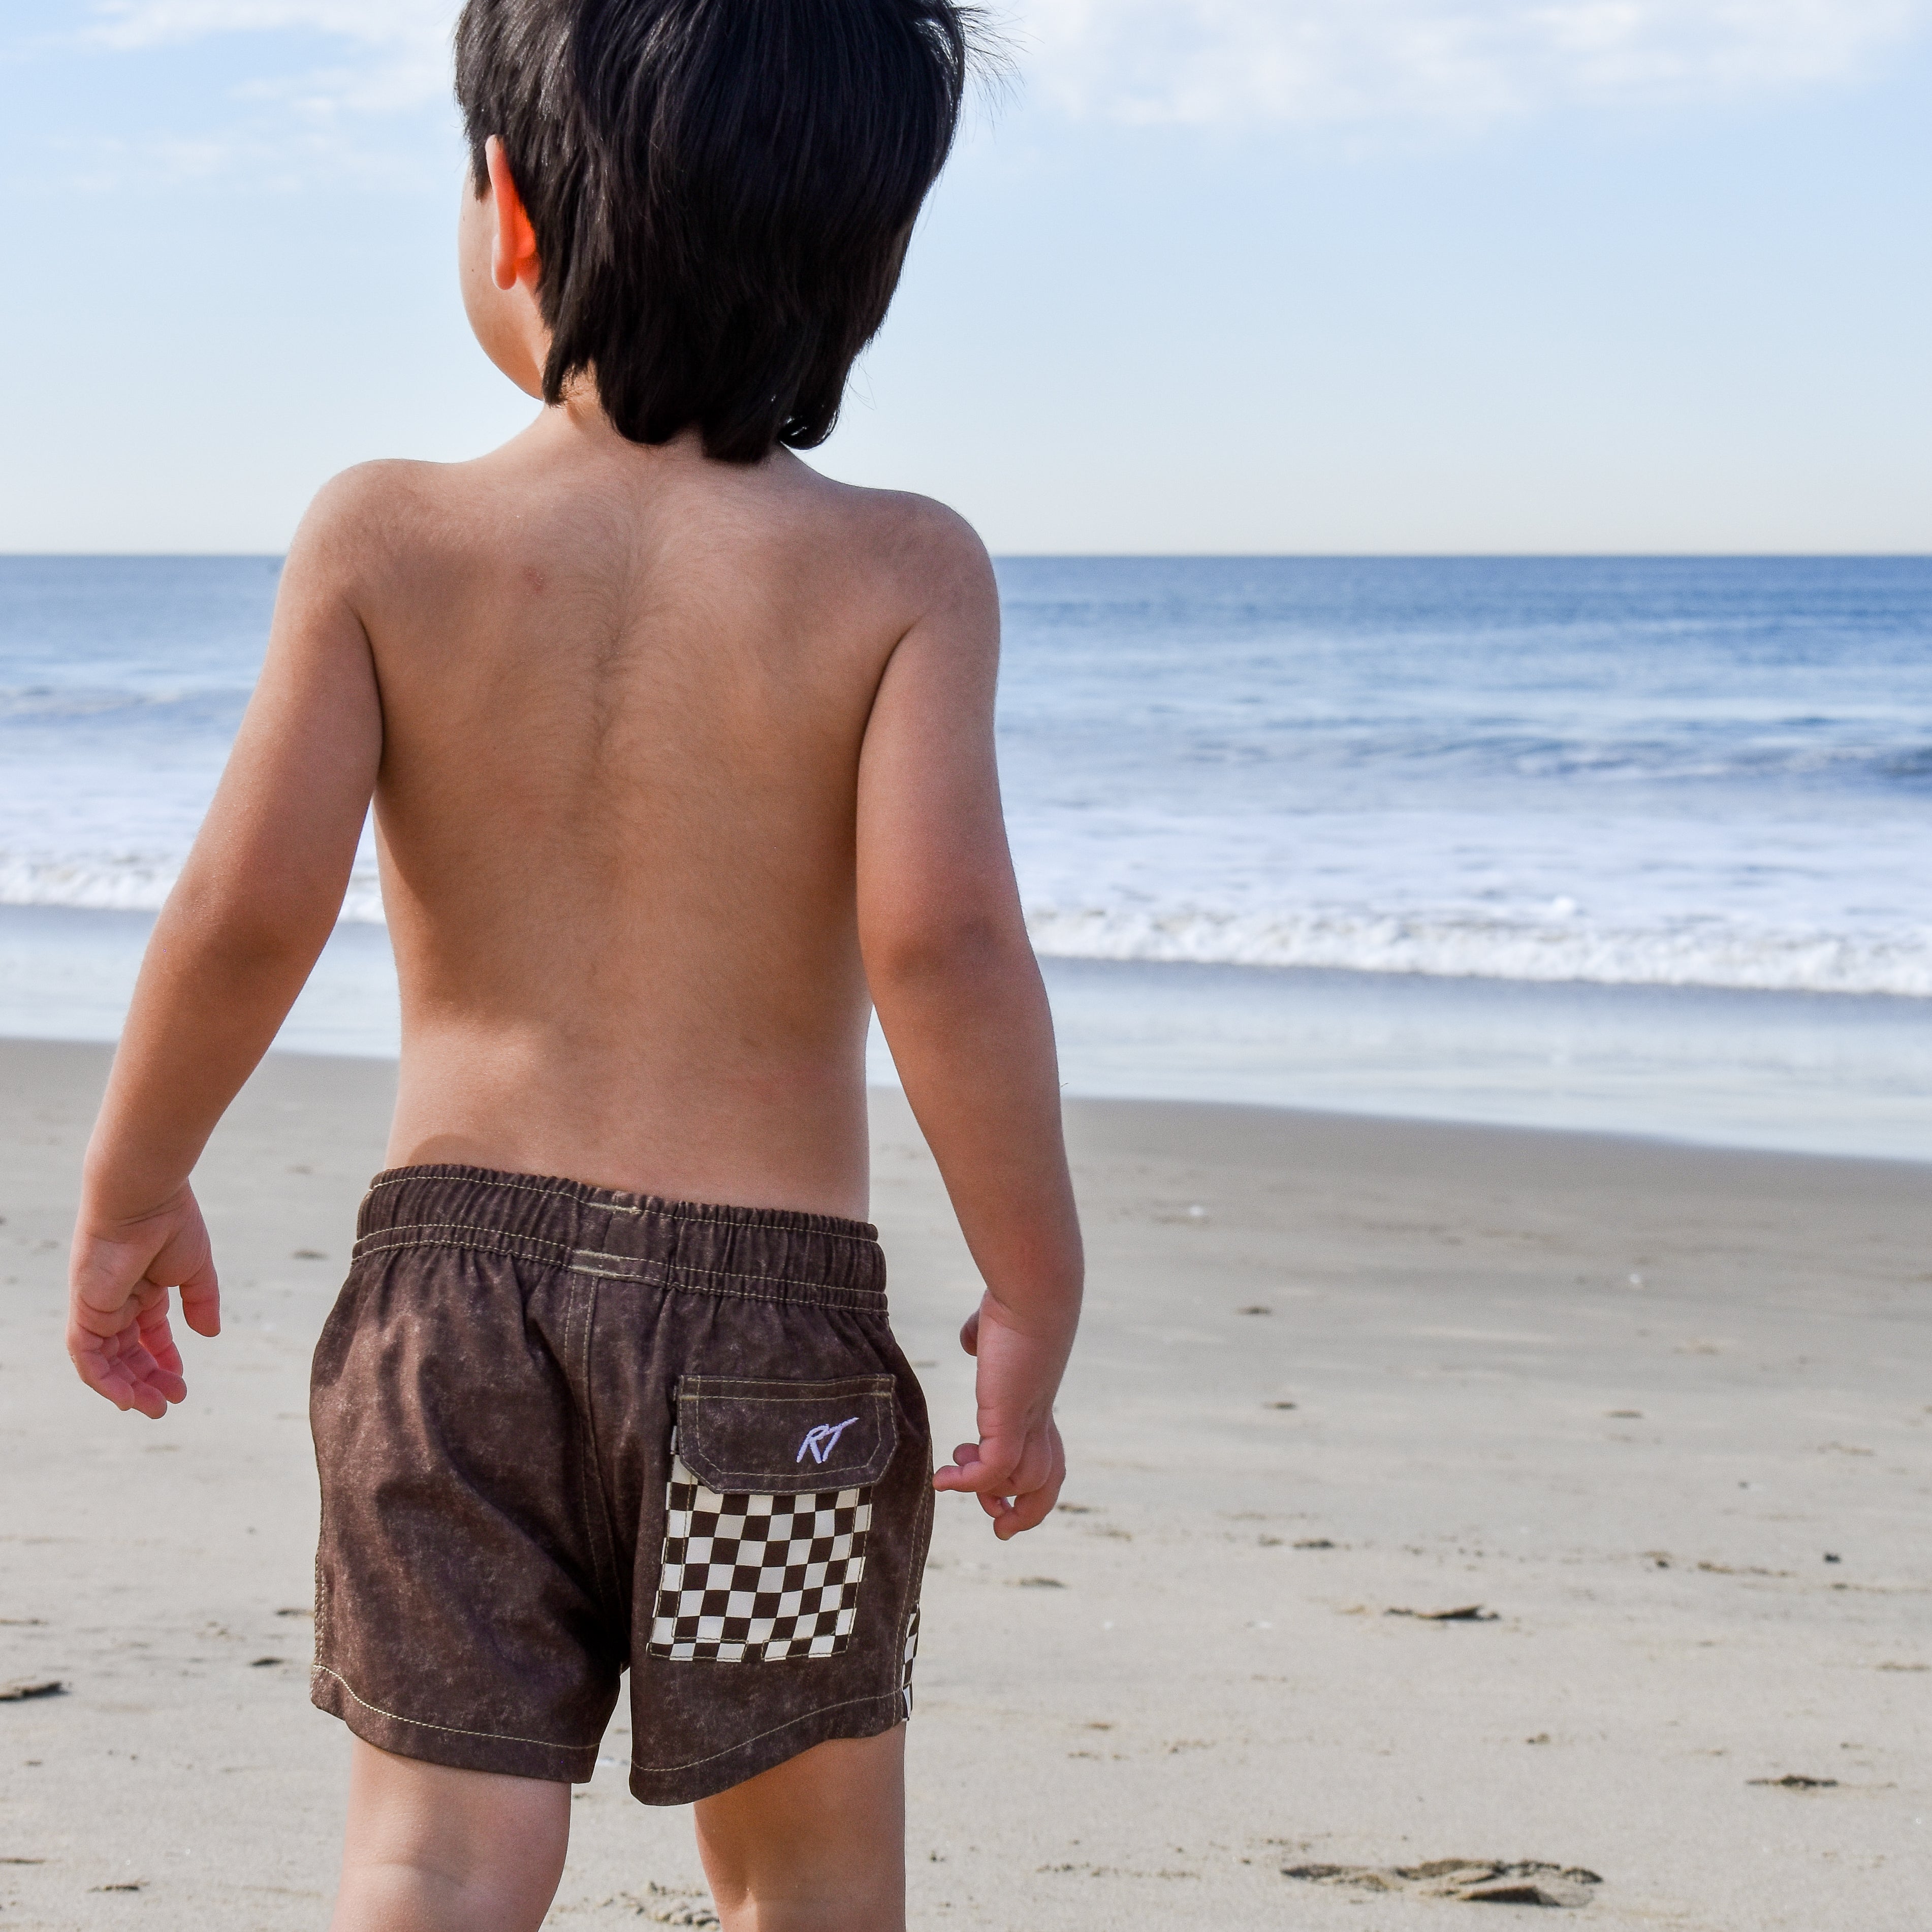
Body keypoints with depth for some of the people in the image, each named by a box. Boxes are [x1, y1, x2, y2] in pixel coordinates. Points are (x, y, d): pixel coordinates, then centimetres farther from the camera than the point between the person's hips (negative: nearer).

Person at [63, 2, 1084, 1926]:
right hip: (772, 1295, -1)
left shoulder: (385, 540, -4)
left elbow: (247, 909, -10)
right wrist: (1031, 1294, -9)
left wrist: (129, 1193, 5)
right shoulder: (899, 572, -7)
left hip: (453, 1267, 1)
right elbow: (939, 934, -18)